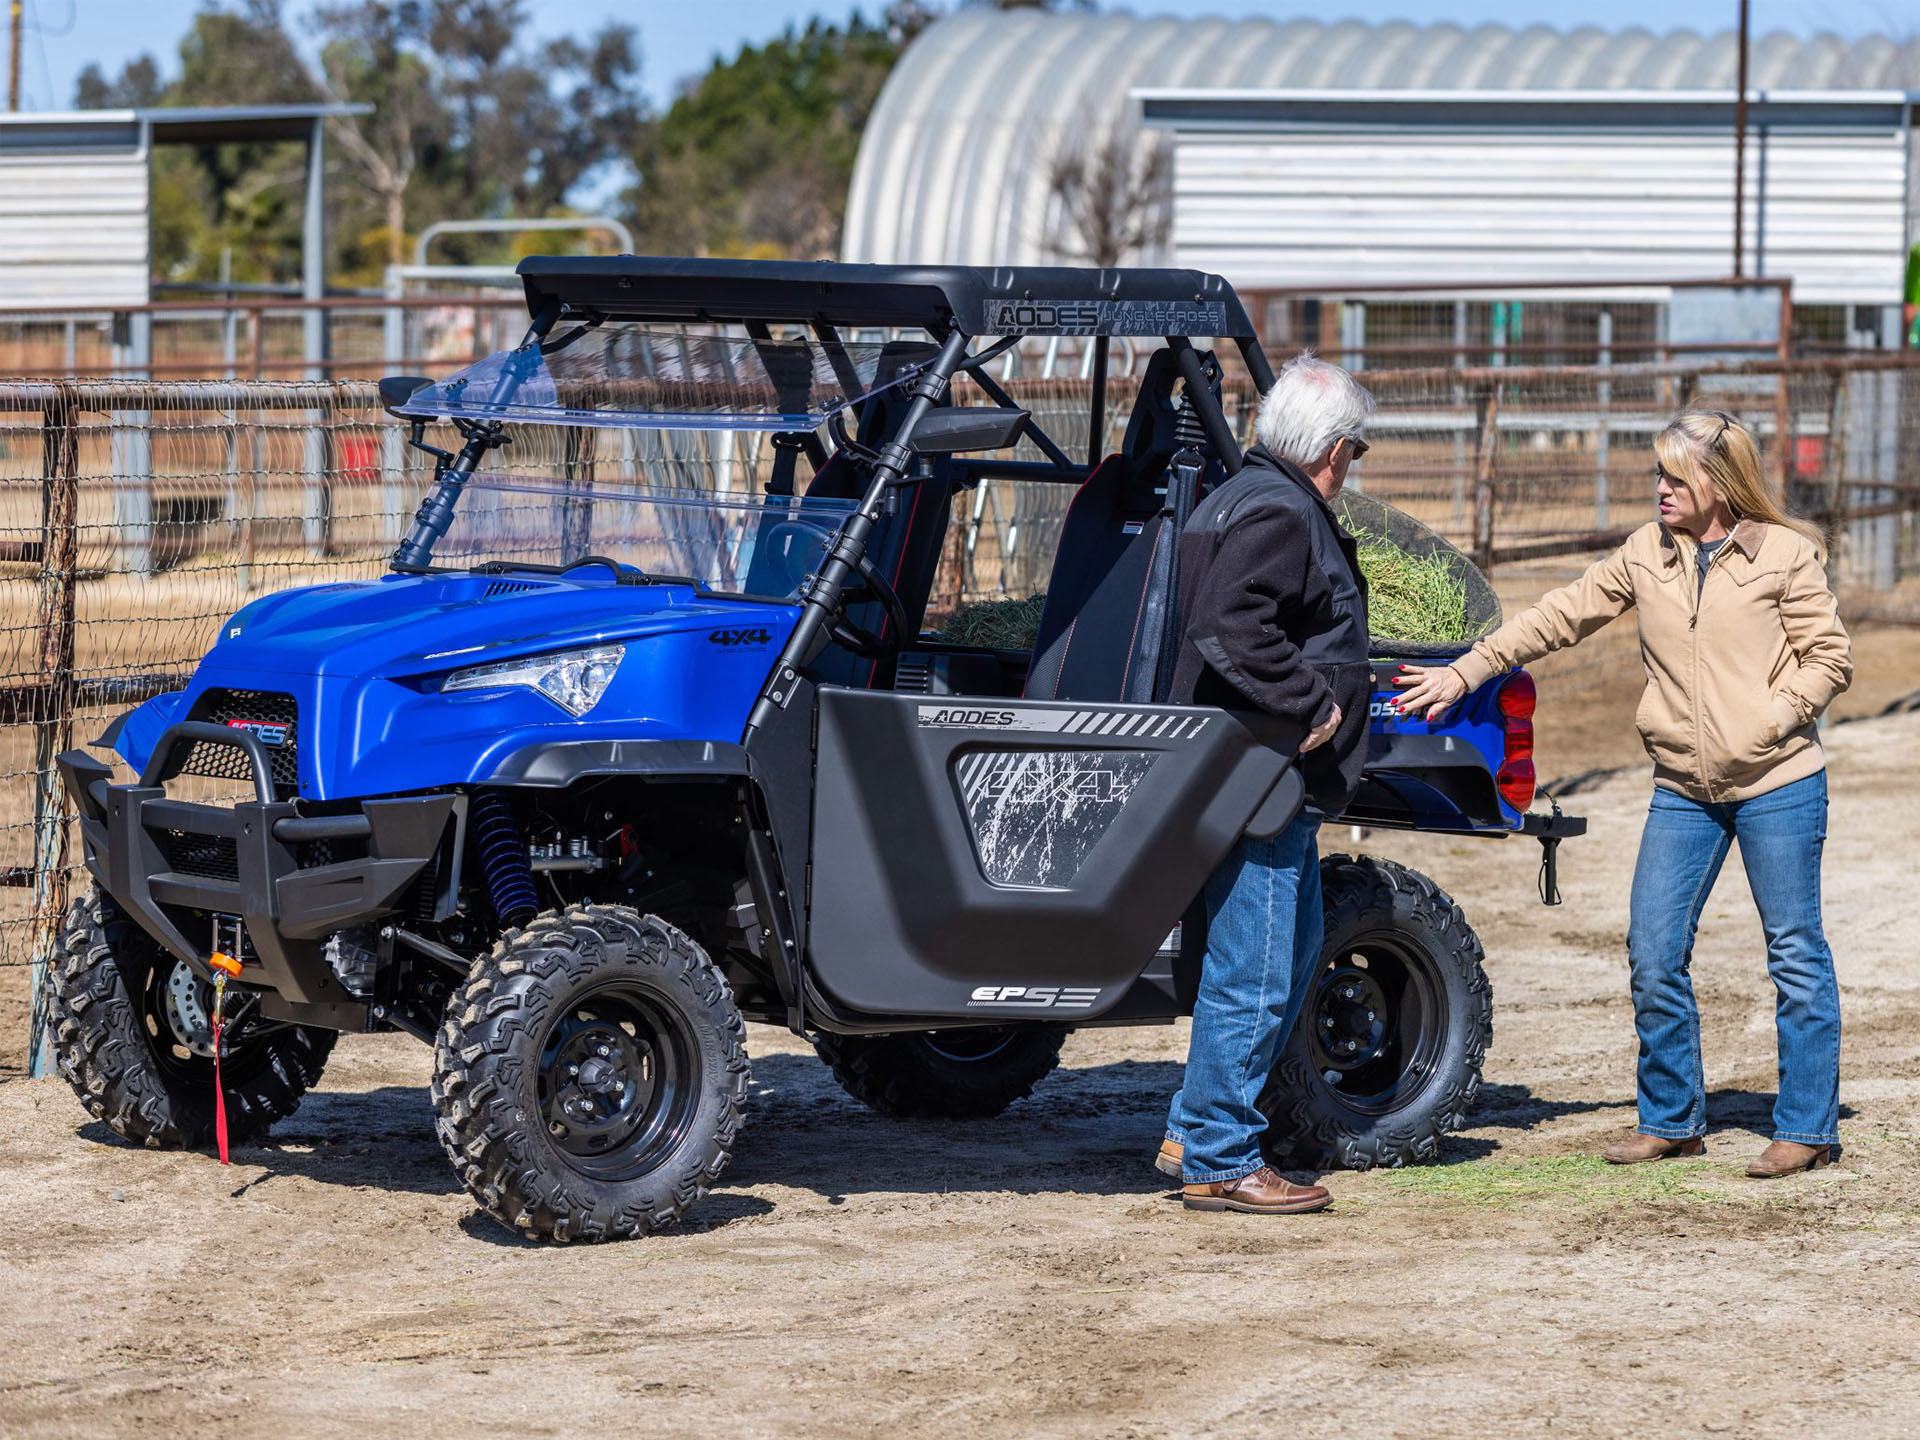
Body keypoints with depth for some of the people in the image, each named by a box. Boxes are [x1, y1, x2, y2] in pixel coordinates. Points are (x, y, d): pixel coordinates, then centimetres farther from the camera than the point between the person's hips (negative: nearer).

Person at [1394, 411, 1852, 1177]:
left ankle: (1807, 1130, 9)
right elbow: (1558, 618, 10)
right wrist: (1464, 673, 6)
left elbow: (1828, 659, -4)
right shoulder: (1646, 554, 7)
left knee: (1796, 954, 1)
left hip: (1777, 784, -5)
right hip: (1683, 790, 5)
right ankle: (1672, 1120, 16)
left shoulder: (1784, 554, -5)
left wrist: (1768, 723, -16)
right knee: (1652, 953, 2)